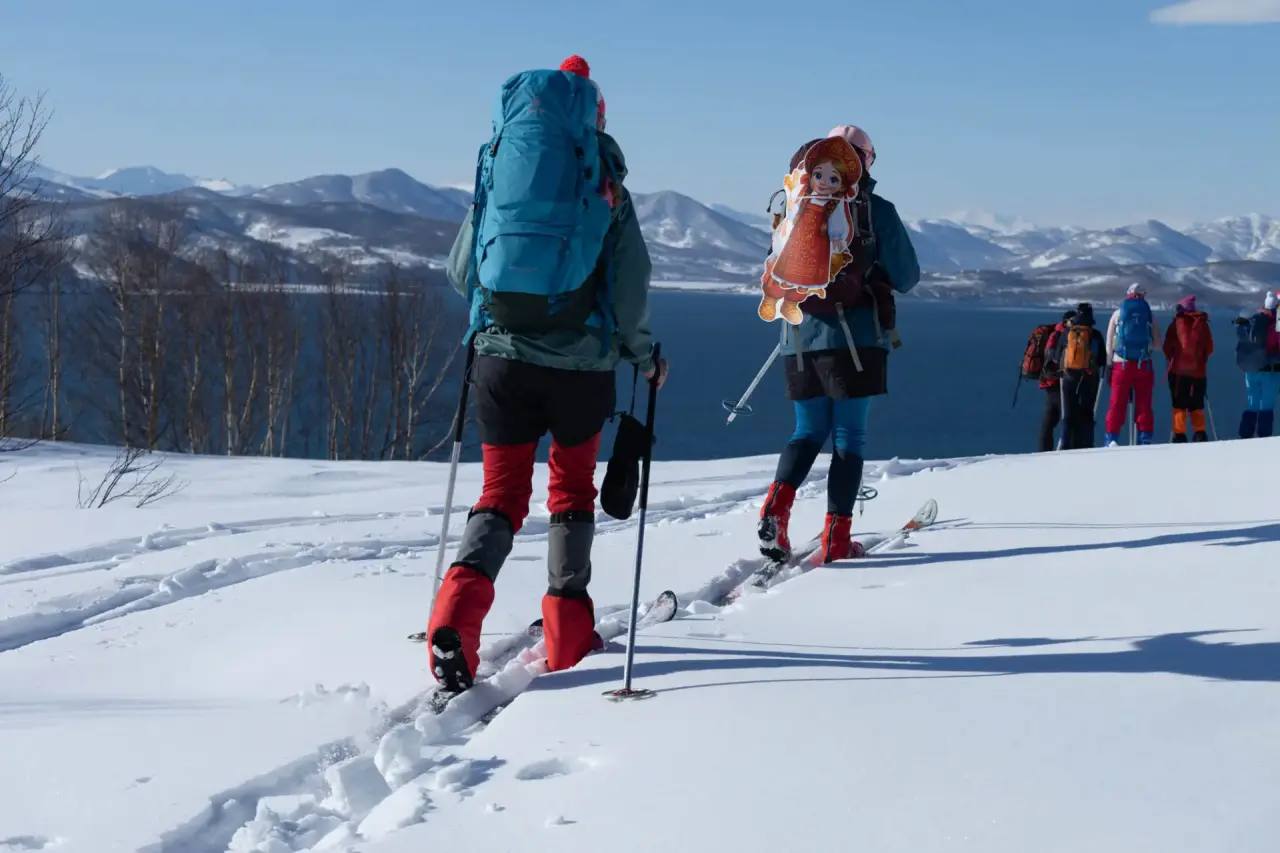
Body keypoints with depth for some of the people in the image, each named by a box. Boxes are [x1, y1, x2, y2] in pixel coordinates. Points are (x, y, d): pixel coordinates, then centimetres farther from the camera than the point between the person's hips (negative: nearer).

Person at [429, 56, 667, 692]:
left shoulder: (500, 176, 3)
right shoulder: (606, 189, -3)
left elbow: (461, 269, 8)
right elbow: (630, 288, -6)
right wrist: (645, 354, 11)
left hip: (503, 358, 1)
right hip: (581, 363, -1)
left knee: (502, 491, 8)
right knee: (573, 485, 19)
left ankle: (455, 617, -16)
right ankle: (567, 633, 16)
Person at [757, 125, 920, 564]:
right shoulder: (876, 210, -4)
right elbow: (906, 276, -2)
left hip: (801, 340, 3)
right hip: (856, 338, -3)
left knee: (808, 431, 15)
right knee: (849, 436, 4)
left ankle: (777, 503, -10)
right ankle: (837, 536, 1)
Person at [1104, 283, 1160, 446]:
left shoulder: (1117, 314, 6)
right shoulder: (1149, 314, 5)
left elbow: (1109, 344, 3)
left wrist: (1108, 365, 7)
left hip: (1121, 365, 0)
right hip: (1144, 365, 0)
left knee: (1117, 405, 3)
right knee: (1144, 405, 6)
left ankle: (1112, 439, -3)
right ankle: (1145, 440, 2)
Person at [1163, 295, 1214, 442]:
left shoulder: (1177, 323, -1)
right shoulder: (1203, 324, 8)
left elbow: (1167, 347, -2)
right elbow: (1209, 348, 10)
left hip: (1179, 369, -3)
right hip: (1199, 370, 3)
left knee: (1179, 404, 0)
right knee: (1197, 405, 11)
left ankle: (1179, 434, -9)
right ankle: (1200, 433, -2)